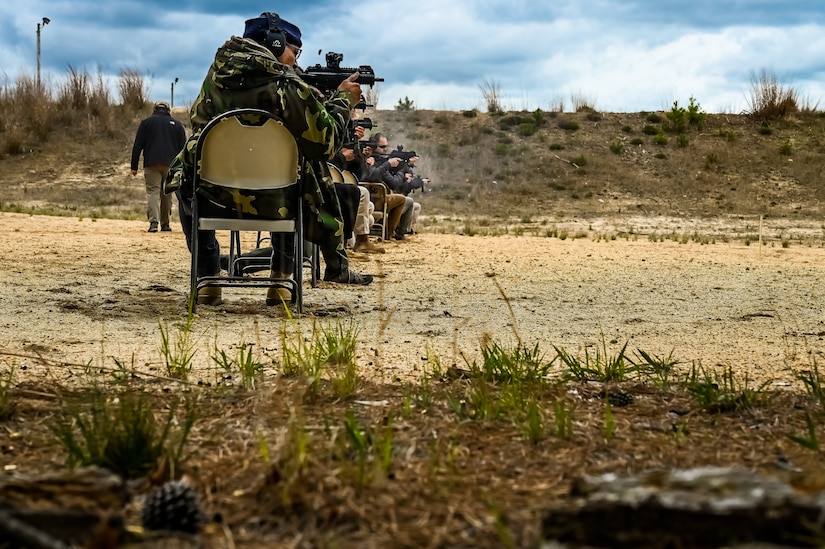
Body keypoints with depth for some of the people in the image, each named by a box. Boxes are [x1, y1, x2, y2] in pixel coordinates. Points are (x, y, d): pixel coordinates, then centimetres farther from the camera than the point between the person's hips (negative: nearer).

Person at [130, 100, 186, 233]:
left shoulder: (146, 122, 10)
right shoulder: (177, 124, 15)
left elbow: (137, 146, 5)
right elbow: (183, 147, 12)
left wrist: (134, 167, 7)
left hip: (151, 163, -2)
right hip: (170, 164, 2)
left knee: (152, 191, -7)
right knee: (166, 193, 12)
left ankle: (153, 222, -24)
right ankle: (165, 224, 13)